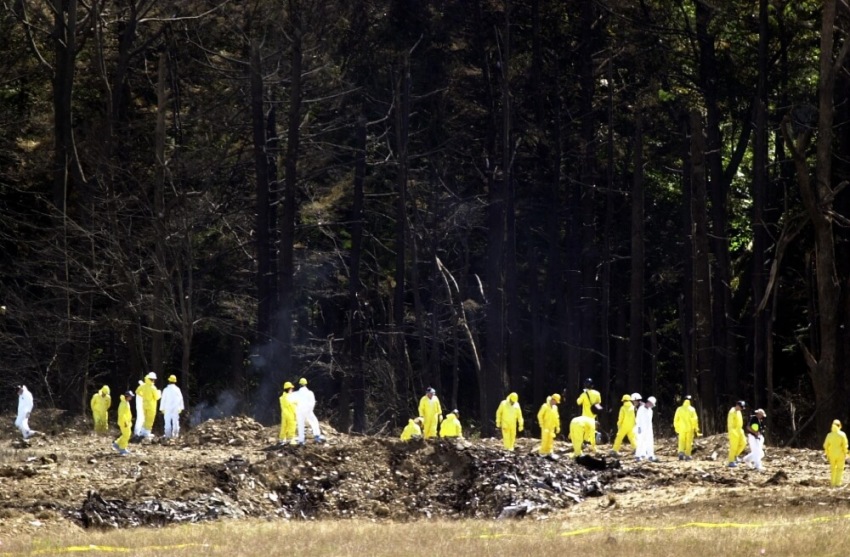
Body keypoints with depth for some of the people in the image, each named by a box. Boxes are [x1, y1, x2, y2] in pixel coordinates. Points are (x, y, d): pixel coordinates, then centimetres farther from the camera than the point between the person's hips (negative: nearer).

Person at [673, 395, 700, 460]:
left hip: (681, 429, 1)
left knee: (681, 442, 5)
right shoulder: (691, 409, -5)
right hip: (690, 429, -1)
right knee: (689, 442, 6)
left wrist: (676, 428, 12)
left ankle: (681, 453, -16)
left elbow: (676, 420, 3)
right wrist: (696, 430, -1)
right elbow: (695, 420, -7)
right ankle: (687, 455, 6)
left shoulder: (679, 409, 0)